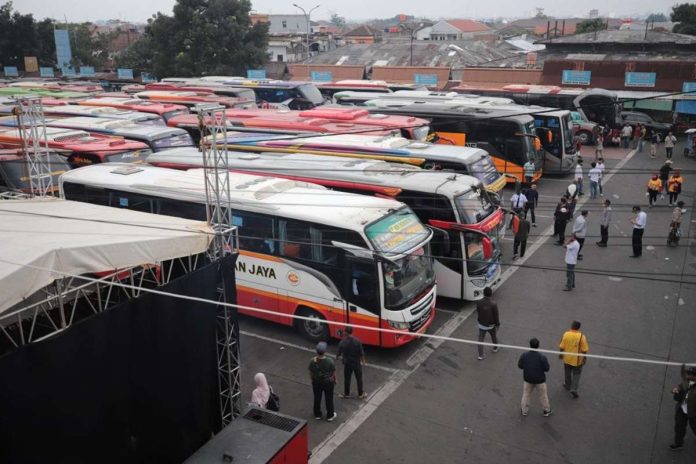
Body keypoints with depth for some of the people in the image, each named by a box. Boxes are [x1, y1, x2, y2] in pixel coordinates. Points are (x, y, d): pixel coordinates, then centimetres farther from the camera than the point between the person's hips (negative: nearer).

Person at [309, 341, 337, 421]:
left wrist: (313, 380, 12)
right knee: (329, 399, 18)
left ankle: (317, 415, 39)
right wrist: (334, 379, 8)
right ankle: (330, 416, 33)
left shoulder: (313, 361, -22)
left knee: (317, 398, 22)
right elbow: (333, 372, -13)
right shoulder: (329, 361, -27)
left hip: (316, 382, 2)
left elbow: (311, 373, -7)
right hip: (328, 382, -2)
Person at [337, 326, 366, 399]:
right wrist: (363, 360, 8)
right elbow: (361, 353, -11)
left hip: (347, 363, 0)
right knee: (359, 379, 16)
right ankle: (361, 394, 28)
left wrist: (337, 357, 18)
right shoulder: (357, 341, -19)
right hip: (357, 363, 0)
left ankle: (346, 394, 31)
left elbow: (339, 353, -6)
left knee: (347, 379, 18)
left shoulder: (342, 342, -18)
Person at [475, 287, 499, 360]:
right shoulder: (493, 304, -27)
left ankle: (480, 355, 17)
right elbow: (496, 316, -17)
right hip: (491, 325, -2)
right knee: (494, 336, 26)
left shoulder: (479, 302, -17)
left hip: (481, 324, 2)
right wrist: (498, 324, 1)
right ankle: (495, 348, 49)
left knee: (480, 339, 14)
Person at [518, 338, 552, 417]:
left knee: (526, 394, 21)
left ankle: (524, 410, 33)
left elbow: (520, 365, -6)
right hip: (540, 380, -2)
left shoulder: (524, 355, -17)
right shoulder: (542, 357, -24)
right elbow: (546, 369, -17)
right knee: (543, 395, 18)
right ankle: (547, 411, 34)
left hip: (528, 379, 2)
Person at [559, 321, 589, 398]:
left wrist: (561, 354, 10)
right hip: (577, 360, -2)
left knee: (567, 373, 22)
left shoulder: (566, 334, -16)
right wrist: (584, 358, 0)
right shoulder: (582, 336, -20)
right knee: (576, 374, 14)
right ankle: (574, 389, 6)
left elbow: (561, 347, -7)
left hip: (567, 358, 2)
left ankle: (568, 385, 41)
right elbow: (584, 350, -15)